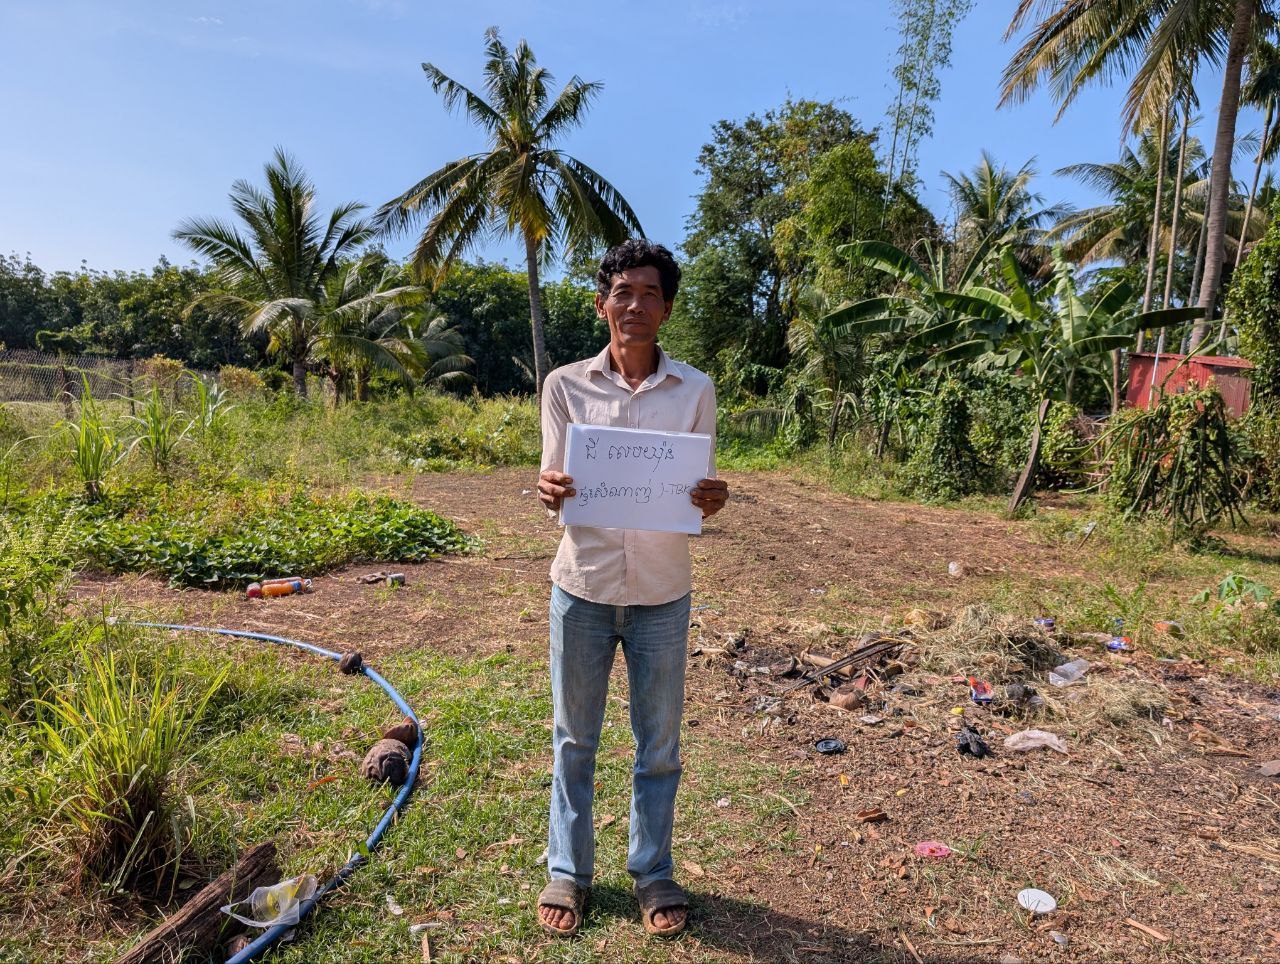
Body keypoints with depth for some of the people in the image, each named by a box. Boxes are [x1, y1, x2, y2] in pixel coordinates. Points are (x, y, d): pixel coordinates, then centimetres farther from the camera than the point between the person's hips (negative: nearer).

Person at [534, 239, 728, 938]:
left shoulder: (695, 390, -1)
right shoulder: (565, 385, -2)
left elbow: (703, 490, 2)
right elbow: (554, 485, -1)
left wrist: (712, 501, -21)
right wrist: (550, 493, -24)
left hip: (661, 592, 1)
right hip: (583, 585, 0)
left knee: (659, 742, 14)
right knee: (574, 738, 14)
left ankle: (652, 871, 35)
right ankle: (568, 870, 34)